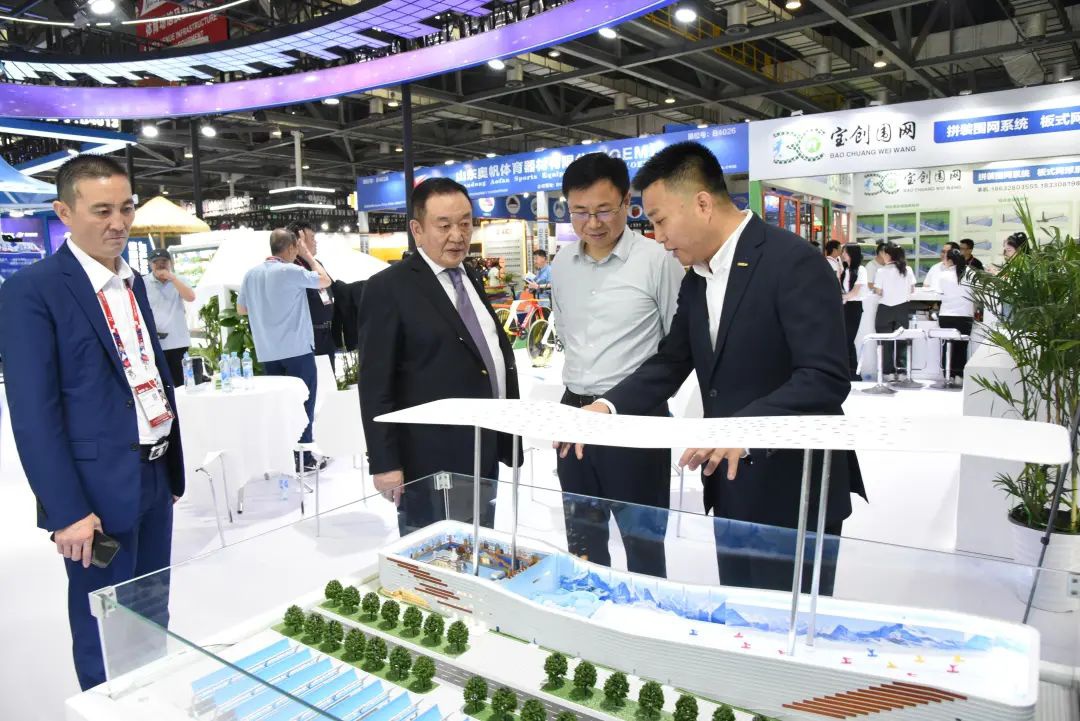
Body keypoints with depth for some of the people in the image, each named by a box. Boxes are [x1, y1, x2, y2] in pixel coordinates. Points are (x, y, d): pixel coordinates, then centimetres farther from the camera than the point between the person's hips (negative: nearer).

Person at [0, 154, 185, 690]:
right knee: (106, 631, 9)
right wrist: (68, 511, -17)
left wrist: (172, 470, 14)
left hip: (153, 480, 7)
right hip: (99, 491, -7)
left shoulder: (134, 282, 10)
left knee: (154, 623, 20)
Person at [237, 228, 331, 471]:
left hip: (267, 352, 6)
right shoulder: (291, 271, -12)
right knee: (302, 403, 3)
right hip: (297, 349, -6)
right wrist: (309, 256, 9)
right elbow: (325, 281, -1)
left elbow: (241, 309, 15)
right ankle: (304, 457, 5)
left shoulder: (251, 274, 6)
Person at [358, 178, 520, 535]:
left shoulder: (471, 281, 13)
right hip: (430, 464, -7)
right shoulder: (389, 288, -11)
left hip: (484, 456, 7)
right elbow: (375, 385, -13)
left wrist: (505, 439, 16)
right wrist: (385, 464, -17)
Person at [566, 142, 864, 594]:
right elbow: (670, 362, 10)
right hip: (730, 492, 8)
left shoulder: (793, 261, -17)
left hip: (793, 493, -8)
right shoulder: (696, 281, 8)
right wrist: (609, 406, -5)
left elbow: (826, 379, -23)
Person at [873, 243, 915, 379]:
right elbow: (912, 288, 6)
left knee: (886, 341, 5)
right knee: (902, 340, 10)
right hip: (903, 308, 3)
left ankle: (889, 371, 5)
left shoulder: (882, 271, -13)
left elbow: (878, 291, -12)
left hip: (886, 309, -3)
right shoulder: (907, 269, -1)